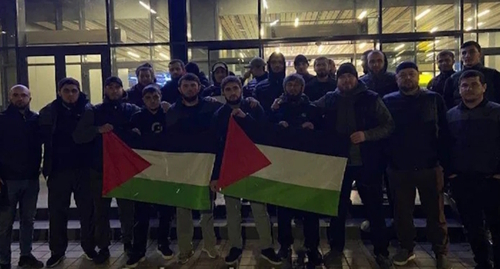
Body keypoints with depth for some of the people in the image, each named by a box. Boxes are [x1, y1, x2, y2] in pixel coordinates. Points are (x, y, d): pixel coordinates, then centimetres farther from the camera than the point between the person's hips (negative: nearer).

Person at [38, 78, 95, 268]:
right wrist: (48, 165, -10)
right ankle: (57, 251, 23)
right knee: (57, 212, 8)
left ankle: (89, 247, 25)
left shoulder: (88, 110, 0)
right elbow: (42, 137, 0)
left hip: (84, 169, -1)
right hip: (58, 170, 1)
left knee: (87, 210, 9)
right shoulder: (48, 112, 3)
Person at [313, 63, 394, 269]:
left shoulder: (371, 99, -4)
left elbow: (389, 126, -6)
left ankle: (381, 251, 23)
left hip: (366, 162, -2)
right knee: (338, 206, 13)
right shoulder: (329, 99, 3)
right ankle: (336, 246, 29)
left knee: (374, 207, 8)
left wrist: (366, 135, -19)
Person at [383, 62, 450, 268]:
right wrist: (386, 159, -1)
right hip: (398, 167, 1)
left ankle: (440, 252, 23)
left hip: (429, 165, -1)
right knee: (402, 211, 11)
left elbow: (444, 131, 2)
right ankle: (406, 248, 28)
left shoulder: (433, 99, 2)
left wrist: (442, 158, -6)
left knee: (435, 212, 7)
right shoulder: (388, 101, 3)